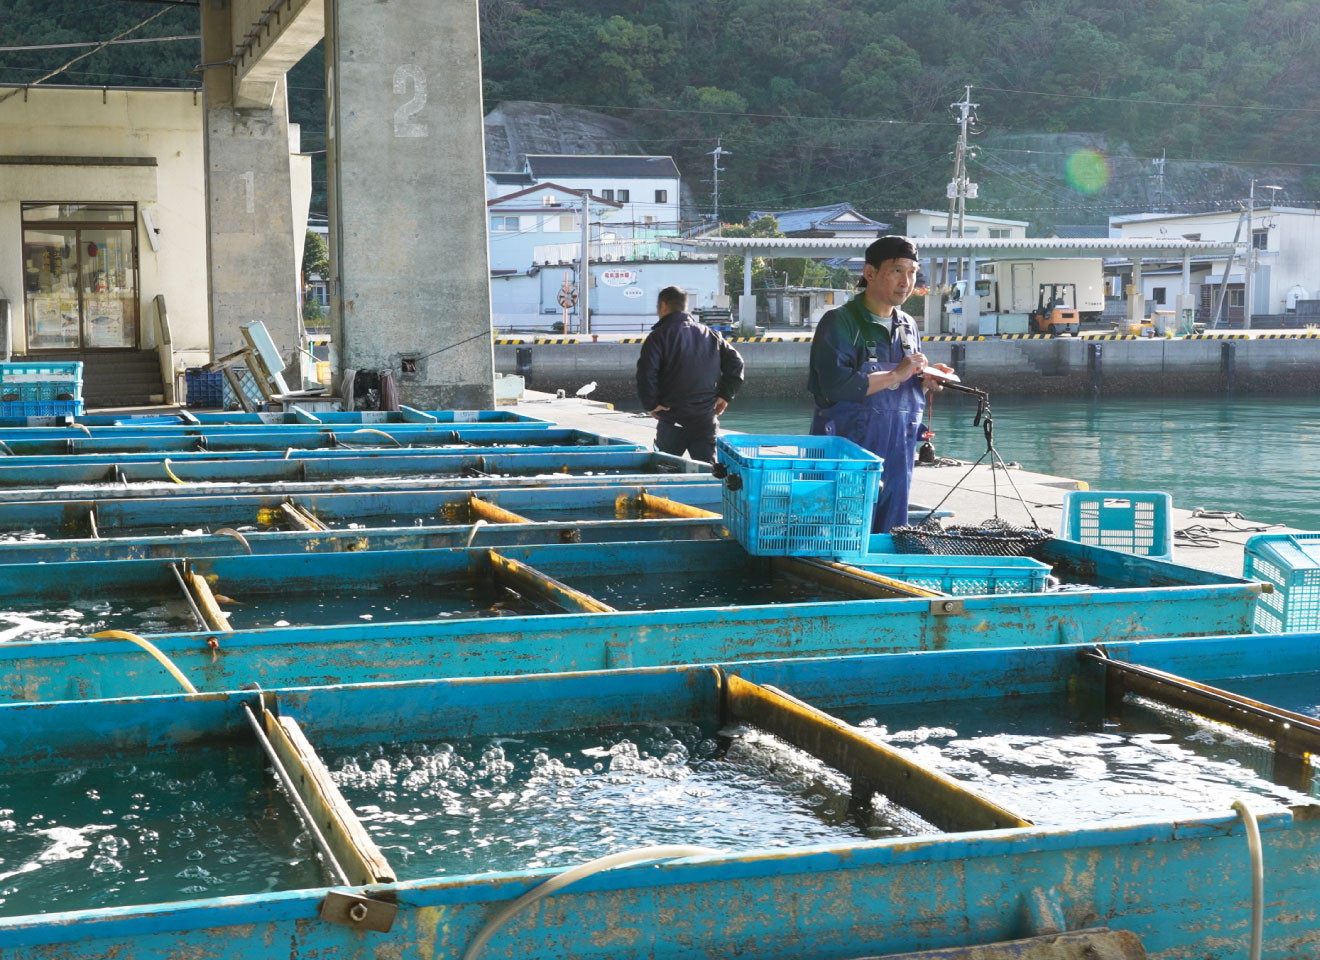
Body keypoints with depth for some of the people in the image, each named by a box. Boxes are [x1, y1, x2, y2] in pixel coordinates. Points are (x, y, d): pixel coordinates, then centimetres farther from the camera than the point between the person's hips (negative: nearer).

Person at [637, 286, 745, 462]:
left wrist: (650, 404, -8)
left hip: (672, 420, -4)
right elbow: (735, 362, 9)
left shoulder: (659, 336, -5)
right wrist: (725, 395, 8)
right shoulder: (709, 334, 12)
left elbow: (646, 372, -18)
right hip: (706, 418, 4)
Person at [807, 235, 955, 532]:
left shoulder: (908, 326, 14)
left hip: (897, 454, 7)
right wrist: (896, 375, -19)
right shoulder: (840, 322, -10)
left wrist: (926, 381, 0)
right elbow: (835, 384, -24)